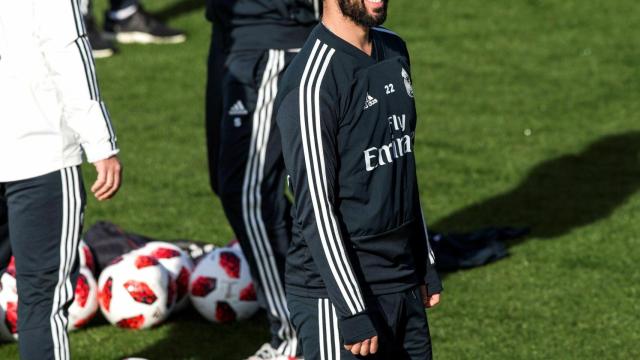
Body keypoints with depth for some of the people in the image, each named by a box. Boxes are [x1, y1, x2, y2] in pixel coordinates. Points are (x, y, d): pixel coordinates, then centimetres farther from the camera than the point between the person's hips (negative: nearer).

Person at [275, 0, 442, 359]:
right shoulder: (312, 85, -17)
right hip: (336, 293, -8)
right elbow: (316, 208, -18)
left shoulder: (394, 51, 9)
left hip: (406, 288, 8)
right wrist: (354, 310, -19)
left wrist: (425, 264, 20)